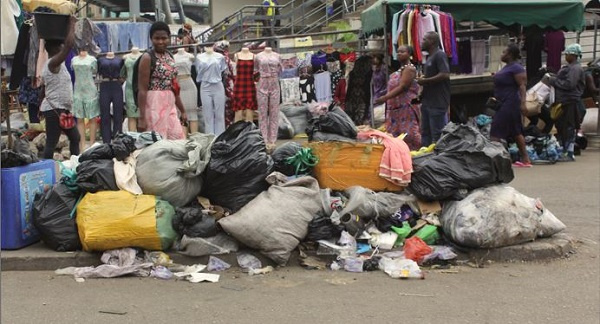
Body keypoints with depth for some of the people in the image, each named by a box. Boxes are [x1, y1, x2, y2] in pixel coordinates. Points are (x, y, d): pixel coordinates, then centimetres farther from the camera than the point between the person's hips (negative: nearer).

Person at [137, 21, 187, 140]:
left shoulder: (170, 56, 13)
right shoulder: (148, 57, -7)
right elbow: (142, 89, -12)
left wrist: (182, 111, 19)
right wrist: (142, 116, -19)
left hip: (170, 105, 7)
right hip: (154, 104, -7)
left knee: (178, 140, 4)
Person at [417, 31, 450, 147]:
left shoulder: (440, 55, -11)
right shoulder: (430, 57, 19)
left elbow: (445, 75, -23)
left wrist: (425, 81, -16)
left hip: (438, 103, -10)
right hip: (427, 102, 10)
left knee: (437, 134, -5)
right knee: (425, 133, 14)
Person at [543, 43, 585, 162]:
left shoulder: (575, 68, -11)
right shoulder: (568, 67, 21)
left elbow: (569, 84, -21)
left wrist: (552, 80, -15)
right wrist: (551, 79, 5)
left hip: (570, 102, -10)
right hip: (563, 101, 10)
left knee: (569, 128, -7)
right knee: (560, 126, 13)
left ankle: (570, 154, -5)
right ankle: (563, 151, 20)